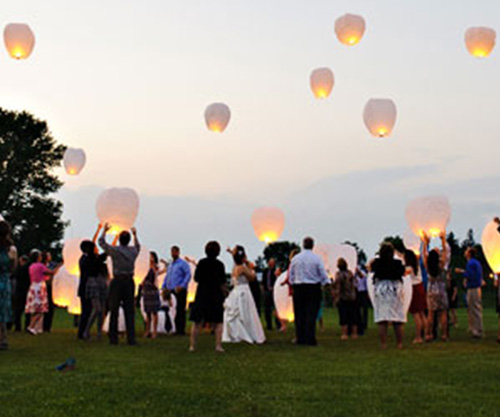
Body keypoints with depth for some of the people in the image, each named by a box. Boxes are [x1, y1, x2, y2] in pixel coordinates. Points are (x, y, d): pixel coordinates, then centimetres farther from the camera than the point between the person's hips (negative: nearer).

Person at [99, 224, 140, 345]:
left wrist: (104, 230, 27)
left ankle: (113, 338, 6)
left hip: (117, 282, -2)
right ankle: (131, 339, -1)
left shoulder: (114, 250, -6)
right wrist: (135, 235, 42)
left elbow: (101, 242, 12)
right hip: (129, 282, 2)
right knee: (130, 311, 3)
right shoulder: (133, 251, 3)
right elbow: (138, 246, 30)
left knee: (114, 311, 4)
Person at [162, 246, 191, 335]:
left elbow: (188, 275, -11)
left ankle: (181, 330, -5)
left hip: (180, 291, -7)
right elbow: (167, 277, 26)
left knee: (180, 310, -6)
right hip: (170, 290, 7)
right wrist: (163, 287, 12)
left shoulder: (183, 263, -2)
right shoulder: (170, 265, 21)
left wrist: (182, 286, -20)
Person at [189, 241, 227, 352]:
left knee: (197, 322, 6)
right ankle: (218, 345, -3)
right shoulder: (219, 264, -7)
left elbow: (196, 278, 0)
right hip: (216, 296, -2)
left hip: (202, 294, 2)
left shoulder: (201, 263, -2)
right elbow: (222, 283, -7)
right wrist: (223, 293, 8)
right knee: (218, 322, 7)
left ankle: (192, 345, 3)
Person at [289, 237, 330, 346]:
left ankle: (300, 338, 10)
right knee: (311, 314, -2)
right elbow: (323, 274, -3)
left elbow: (291, 276, 8)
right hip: (313, 288, -2)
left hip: (298, 288, 2)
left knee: (299, 314, 8)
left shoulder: (295, 259, 2)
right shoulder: (316, 258, -6)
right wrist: (327, 284, 13)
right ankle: (310, 339, -5)